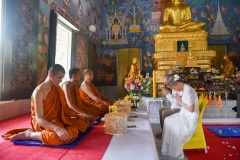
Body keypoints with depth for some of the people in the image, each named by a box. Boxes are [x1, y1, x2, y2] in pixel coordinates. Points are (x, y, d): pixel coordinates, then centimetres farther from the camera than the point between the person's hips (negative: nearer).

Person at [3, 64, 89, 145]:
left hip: (55, 121, 10)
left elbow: (63, 107, 11)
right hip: (42, 124, -9)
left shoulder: (56, 88, 6)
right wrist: (57, 128, -38)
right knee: (67, 135, -34)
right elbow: (39, 119, -23)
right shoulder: (39, 91, -18)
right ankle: (29, 134, -11)